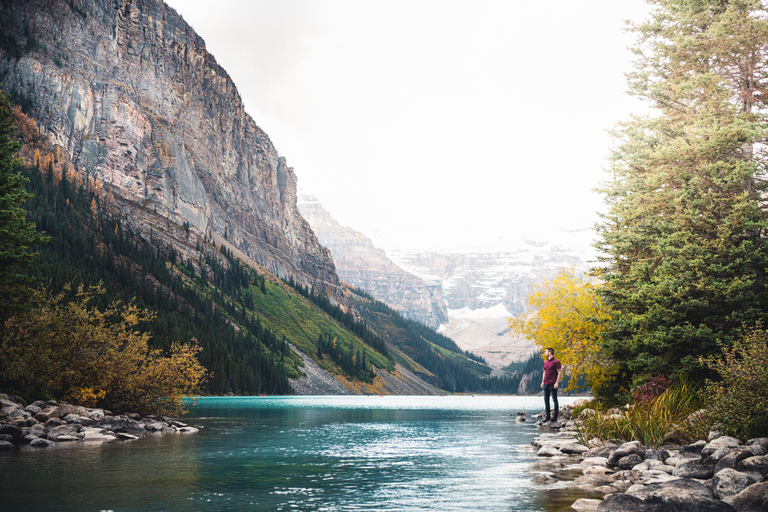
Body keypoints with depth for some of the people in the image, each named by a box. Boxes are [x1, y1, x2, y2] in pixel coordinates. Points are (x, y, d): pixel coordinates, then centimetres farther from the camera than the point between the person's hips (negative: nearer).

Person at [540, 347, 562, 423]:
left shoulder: (556, 362, -9)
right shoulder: (545, 362, 14)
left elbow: (560, 372, -10)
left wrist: (556, 383, -16)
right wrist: (542, 382, 16)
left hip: (552, 384, -7)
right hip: (546, 384, 7)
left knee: (554, 399, 0)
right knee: (546, 399, 9)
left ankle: (555, 416, 6)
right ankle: (547, 416, 16)